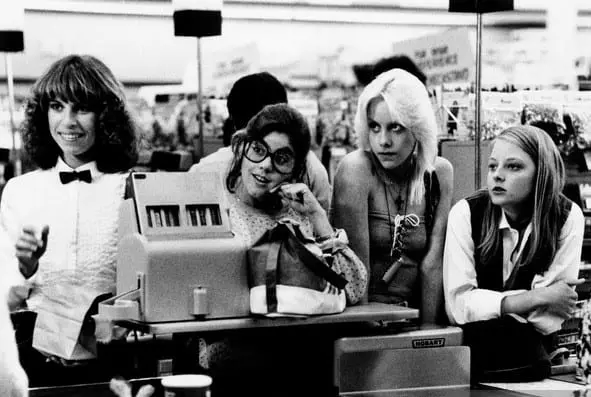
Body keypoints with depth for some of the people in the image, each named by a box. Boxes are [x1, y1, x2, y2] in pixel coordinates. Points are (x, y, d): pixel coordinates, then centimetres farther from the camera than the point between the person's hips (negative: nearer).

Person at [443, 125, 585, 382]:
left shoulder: (567, 217, -8)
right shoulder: (466, 213, -10)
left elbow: (550, 316, -13)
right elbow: (458, 303, -18)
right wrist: (537, 297, -21)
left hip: (536, 344, 1)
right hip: (474, 341, -1)